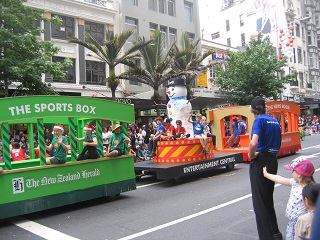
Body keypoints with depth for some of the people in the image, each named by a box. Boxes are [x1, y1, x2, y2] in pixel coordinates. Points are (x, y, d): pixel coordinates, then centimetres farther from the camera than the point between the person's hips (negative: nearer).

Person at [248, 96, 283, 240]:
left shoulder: (259, 120, -11)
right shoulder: (275, 121, 12)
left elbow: (254, 142, -27)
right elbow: (277, 144, 15)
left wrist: (251, 155, -9)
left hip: (260, 162, -8)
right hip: (273, 161, 8)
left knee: (259, 201, 1)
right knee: (268, 198, 21)